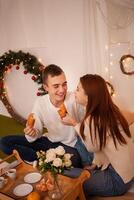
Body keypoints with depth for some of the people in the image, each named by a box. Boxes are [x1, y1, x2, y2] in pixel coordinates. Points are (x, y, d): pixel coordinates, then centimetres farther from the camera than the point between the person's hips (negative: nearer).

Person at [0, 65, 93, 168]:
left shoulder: (75, 99, -21)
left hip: (71, 145, -4)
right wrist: (32, 134, -26)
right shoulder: (40, 102, -11)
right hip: (50, 142, 4)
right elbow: (38, 133, -6)